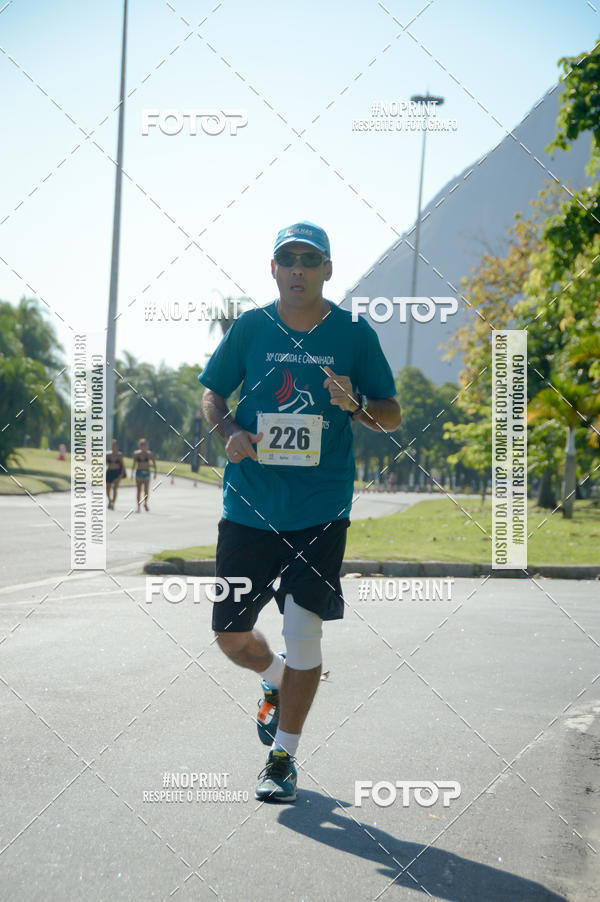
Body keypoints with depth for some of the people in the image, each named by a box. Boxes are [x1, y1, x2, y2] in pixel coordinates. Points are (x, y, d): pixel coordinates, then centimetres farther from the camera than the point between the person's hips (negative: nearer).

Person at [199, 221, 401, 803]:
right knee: (231, 635, 6)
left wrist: (355, 406, -17)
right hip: (249, 507, 2)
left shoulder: (354, 335, 0)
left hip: (320, 512, -2)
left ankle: (283, 758, 11)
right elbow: (212, 394, 14)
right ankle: (276, 681, 41)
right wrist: (229, 431, -8)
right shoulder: (249, 329, 3)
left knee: (303, 631, -7)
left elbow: (392, 416, 5)